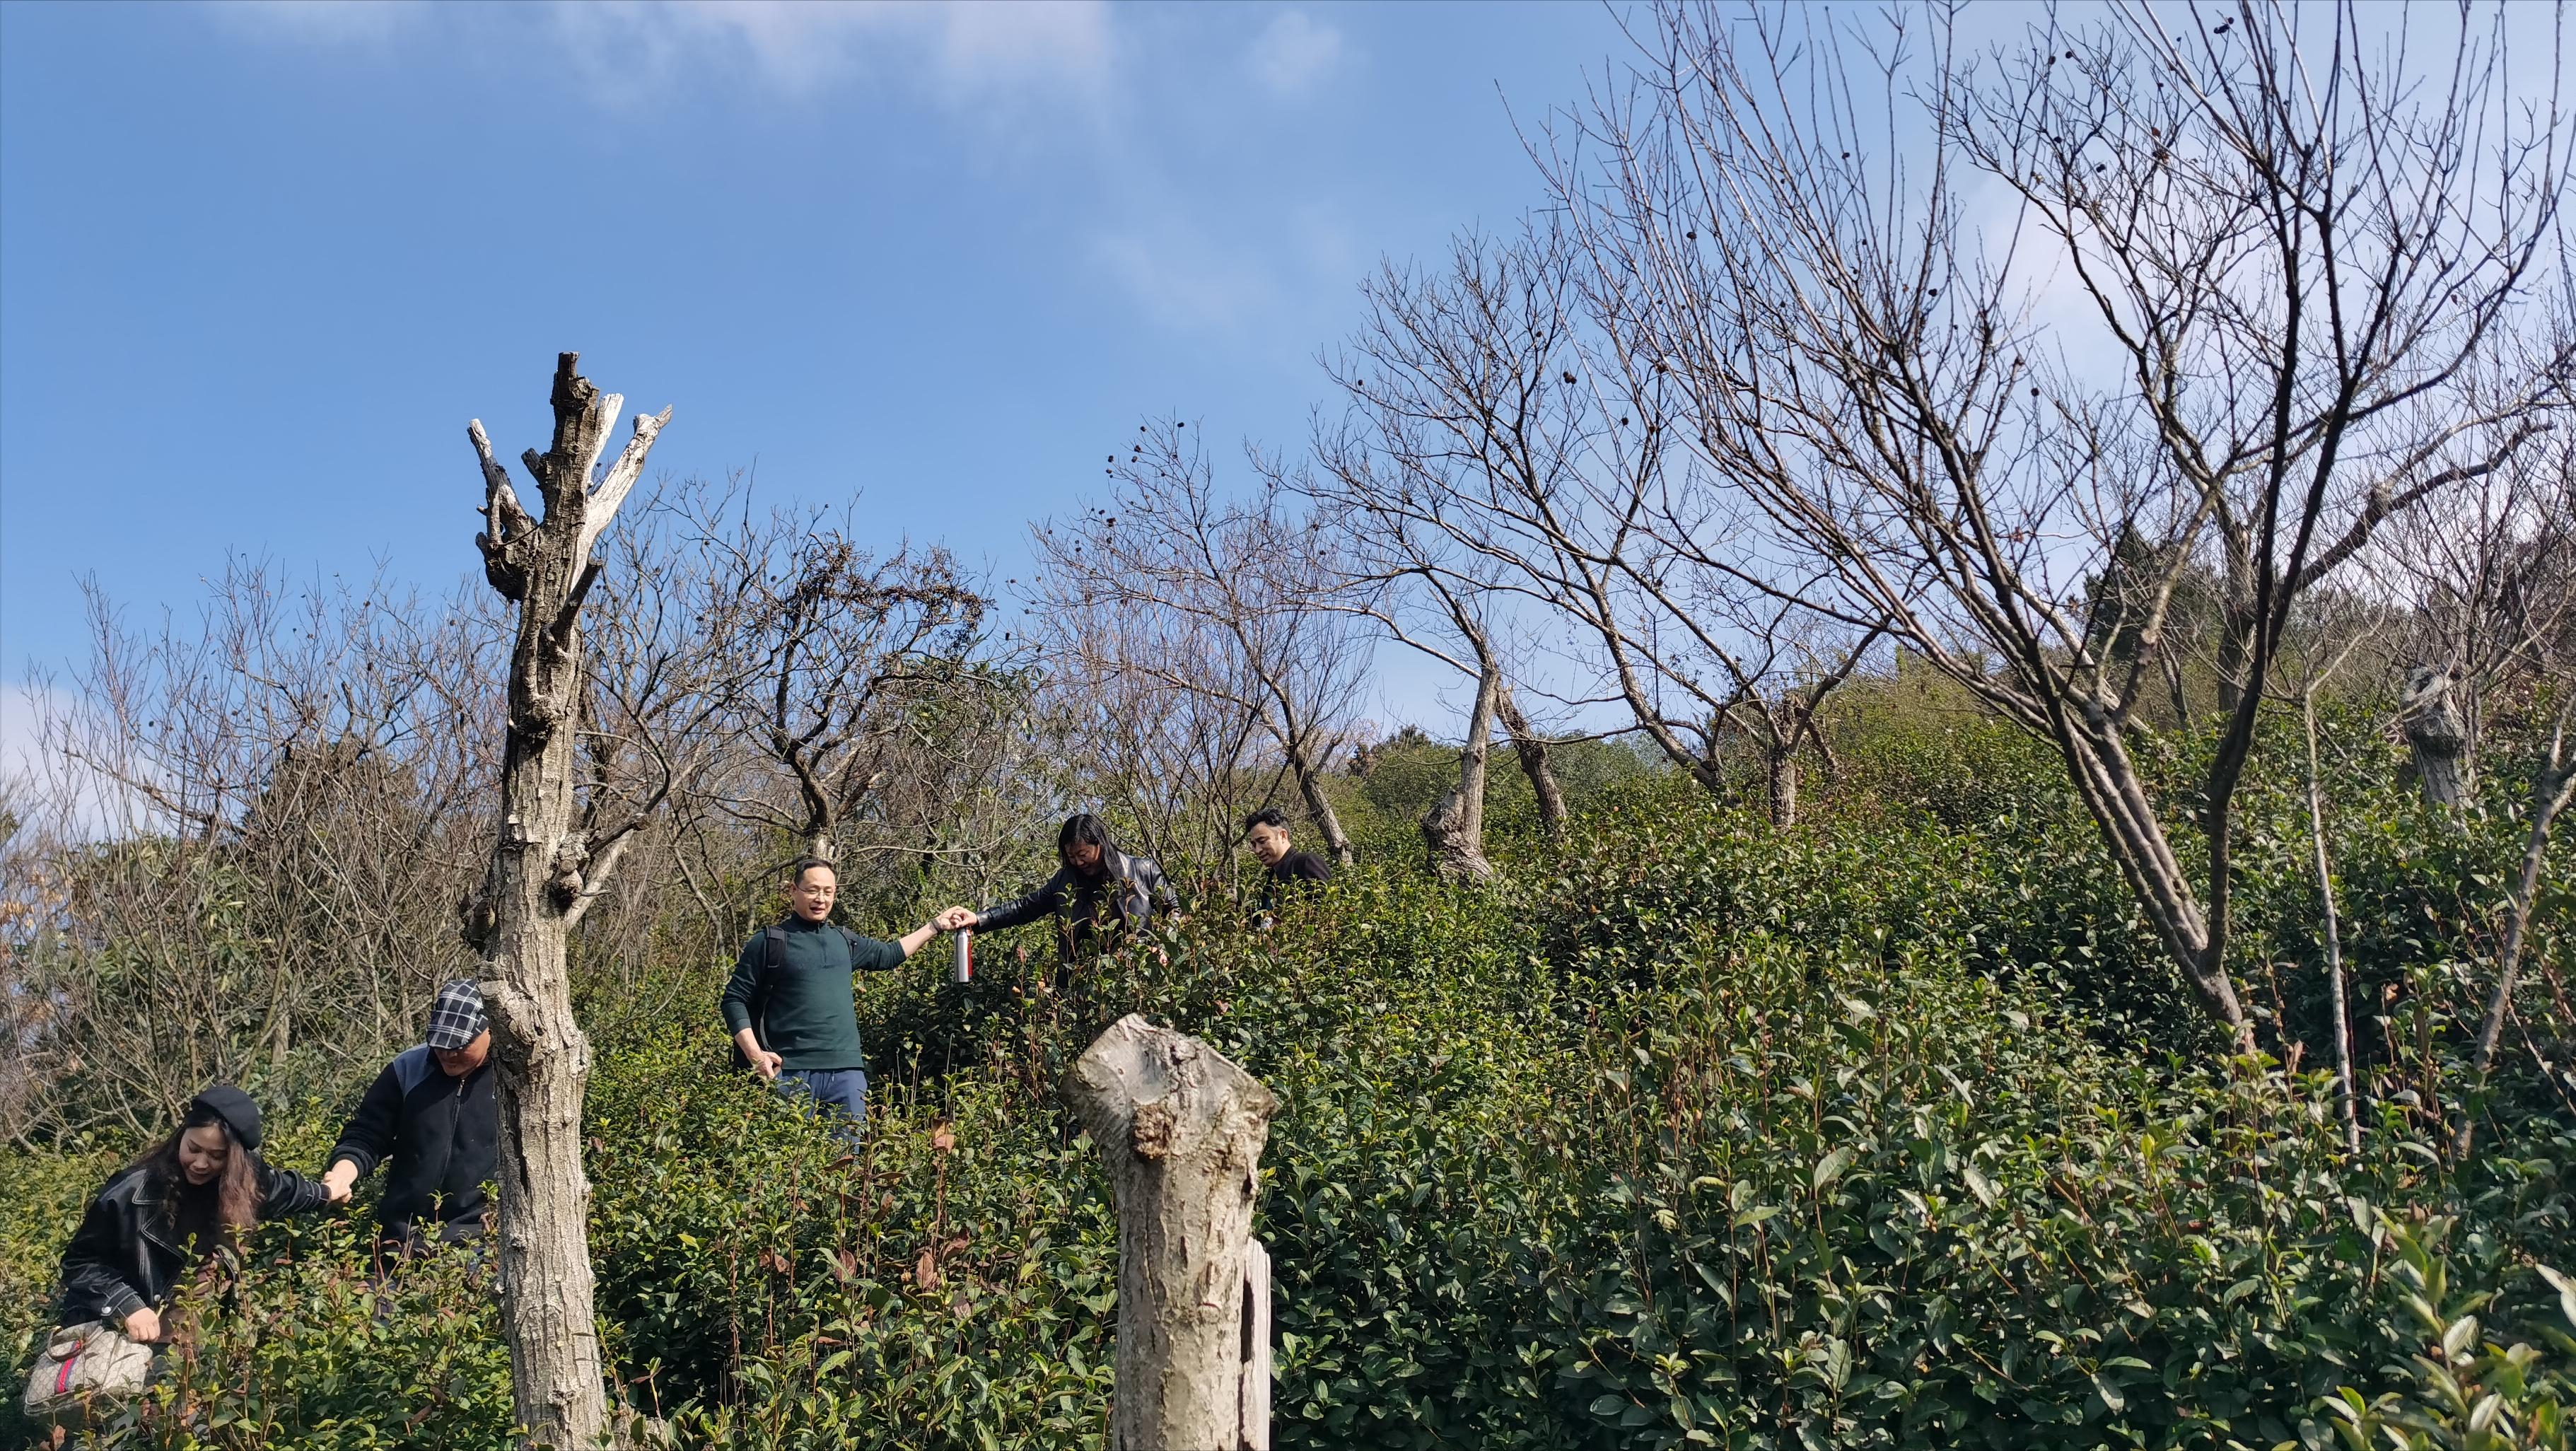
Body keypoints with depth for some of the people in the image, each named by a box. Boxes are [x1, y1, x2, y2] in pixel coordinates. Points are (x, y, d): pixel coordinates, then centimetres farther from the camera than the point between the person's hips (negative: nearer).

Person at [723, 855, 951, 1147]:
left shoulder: (845, 941, 17)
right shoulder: (770, 942, 1)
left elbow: (890, 954, 33)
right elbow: (735, 1000, 0)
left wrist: (935, 925, 33)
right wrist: (755, 1055, -11)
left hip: (847, 1073, 4)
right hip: (790, 1074, -4)